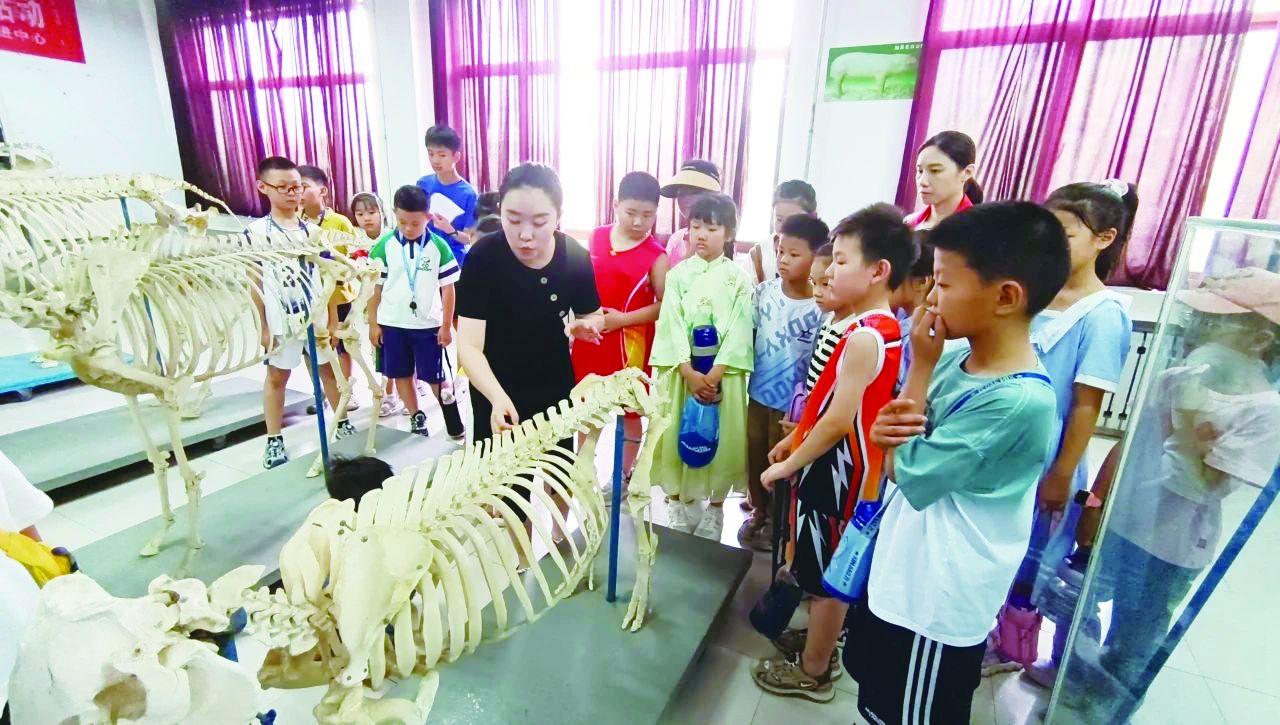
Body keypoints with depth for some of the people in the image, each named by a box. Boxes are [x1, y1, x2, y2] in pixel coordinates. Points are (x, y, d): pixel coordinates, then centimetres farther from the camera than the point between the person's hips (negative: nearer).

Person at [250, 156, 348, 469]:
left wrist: (333, 319, 3)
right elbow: (254, 283, -3)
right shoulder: (255, 231, -4)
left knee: (328, 370, 13)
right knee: (276, 376, 9)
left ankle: (342, 422, 27)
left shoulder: (313, 230, 4)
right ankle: (274, 440, 18)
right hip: (281, 321, -2)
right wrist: (262, 326, -5)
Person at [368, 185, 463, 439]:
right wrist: (373, 323, 2)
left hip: (429, 324, -2)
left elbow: (448, 289, -3)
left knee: (436, 377, 4)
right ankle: (416, 416, 29)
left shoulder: (439, 247, -7)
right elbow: (375, 287, 2)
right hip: (392, 323, 2)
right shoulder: (385, 245, -4)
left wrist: (446, 326, -2)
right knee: (401, 374, 12)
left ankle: (453, 420, 18)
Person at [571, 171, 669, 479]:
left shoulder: (655, 255, -12)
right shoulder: (596, 237, 1)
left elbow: (665, 305, -13)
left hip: (630, 341, -4)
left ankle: (625, 473, 30)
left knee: (630, 410, 11)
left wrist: (622, 318, -19)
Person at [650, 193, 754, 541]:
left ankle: (714, 510, 24)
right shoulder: (677, 274, 2)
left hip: (723, 374, -1)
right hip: (682, 371, 1)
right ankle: (680, 505, 26)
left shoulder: (739, 278, 0)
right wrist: (689, 373, -16)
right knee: (679, 436, 8)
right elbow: (672, 325, -7)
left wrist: (715, 373, -18)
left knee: (720, 439, 6)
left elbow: (739, 330, -8)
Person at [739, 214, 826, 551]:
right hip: (758, 392, 4)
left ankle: (776, 518, 35)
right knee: (755, 456, 17)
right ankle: (757, 511, 39)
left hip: (792, 400, -4)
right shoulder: (764, 291, -5)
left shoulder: (821, 307, -16)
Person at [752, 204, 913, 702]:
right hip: (841, 466, 9)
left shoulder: (864, 337, -25)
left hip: (836, 470, -9)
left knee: (828, 574, 8)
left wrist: (789, 466, -14)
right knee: (825, 570, 24)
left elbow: (839, 421, -25)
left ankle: (813, 671, 28)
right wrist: (793, 440, 14)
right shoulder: (880, 329, 6)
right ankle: (819, 642, 44)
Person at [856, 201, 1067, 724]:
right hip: (900, 570, 7)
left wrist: (919, 368, -21)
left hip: (939, 601, -7)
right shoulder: (956, 362, -4)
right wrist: (884, 431, -19)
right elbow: (897, 457, 5)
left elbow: (914, 477, -24)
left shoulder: (1019, 401, -29)